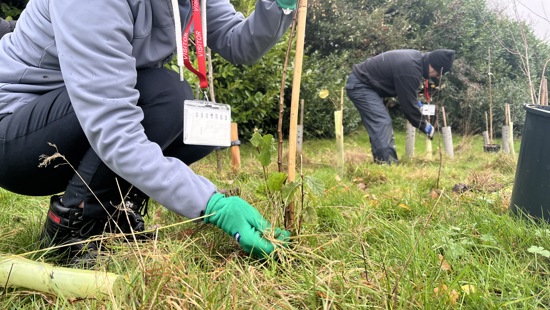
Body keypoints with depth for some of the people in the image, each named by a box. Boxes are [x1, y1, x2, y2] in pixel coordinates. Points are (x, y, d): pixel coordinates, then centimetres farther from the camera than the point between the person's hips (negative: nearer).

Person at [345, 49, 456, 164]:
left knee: (384, 123, 11)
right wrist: (425, 126, -7)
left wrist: (416, 101, 14)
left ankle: (391, 162, 14)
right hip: (360, 85, -11)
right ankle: (386, 165, -17)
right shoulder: (410, 69, -28)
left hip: (365, 83, 11)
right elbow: (408, 104, -19)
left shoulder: (417, 57, 2)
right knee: (381, 124, -17)